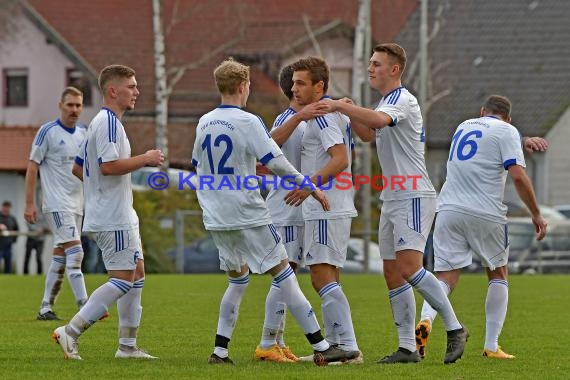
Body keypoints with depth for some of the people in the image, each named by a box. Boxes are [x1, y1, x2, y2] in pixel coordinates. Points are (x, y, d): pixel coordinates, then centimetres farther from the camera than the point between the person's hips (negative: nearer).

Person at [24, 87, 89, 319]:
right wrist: (30, 204, -10)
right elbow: (32, 167, -6)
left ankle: (46, 308, 13)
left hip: (76, 205, 7)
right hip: (56, 204, -7)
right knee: (75, 252, -16)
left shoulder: (84, 133, 11)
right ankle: (84, 306, -20)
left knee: (60, 257, 8)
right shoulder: (48, 131, -7)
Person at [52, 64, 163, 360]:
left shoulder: (103, 122, 17)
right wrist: (145, 159, -15)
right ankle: (70, 332, -11)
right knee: (124, 278, -10)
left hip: (122, 216, 11)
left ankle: (128, 345, 14)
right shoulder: (108, 122, -15)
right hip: (112, 218, -11)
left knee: (137, 273, 12)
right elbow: (108, 165, -26)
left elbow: (78, 168, 22)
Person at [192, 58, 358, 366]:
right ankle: (322, 348, -3)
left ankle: (219, 351, 11)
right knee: (284, 275, -2)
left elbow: (197, 166, 19)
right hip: (248, 216, -6)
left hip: (215, 219, 6)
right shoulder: (247, 121, -11)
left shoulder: (204, 123, 8)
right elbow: (276, 162, -14)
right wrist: (311, 188, -6)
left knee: (237, 279, 19)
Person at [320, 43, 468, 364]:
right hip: (392, 200, 10)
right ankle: (408, 348, 6)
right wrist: (350, 113, 13)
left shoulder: (402, 100, -13)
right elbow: (369, 134, 31)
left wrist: (340, 106, -30)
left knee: (409, 267, -20)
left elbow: (378, 120, -34)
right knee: (393, 275, 5)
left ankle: (455, 328, -11)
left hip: (413, 198, -10)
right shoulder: (387, 102, 18)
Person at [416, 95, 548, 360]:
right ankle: (491, 346, 10)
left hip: (449, 210, 4)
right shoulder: (506, 131, 2)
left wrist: (522, 142, 44)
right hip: (485, 213, -4)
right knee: (498, 274, 16)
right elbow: (518, 176, -8)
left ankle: (426, 320, -30)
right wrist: (536, 214, -1)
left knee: (445, 278, 1)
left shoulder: (464, 126, 21)